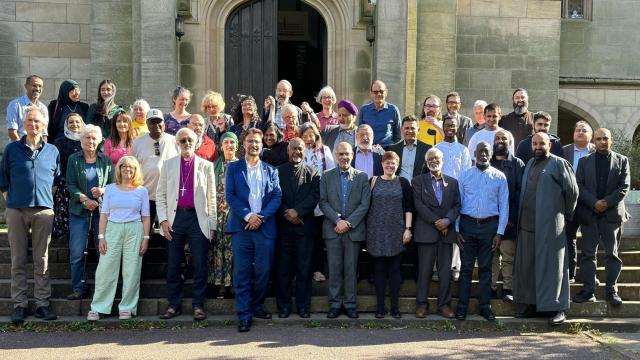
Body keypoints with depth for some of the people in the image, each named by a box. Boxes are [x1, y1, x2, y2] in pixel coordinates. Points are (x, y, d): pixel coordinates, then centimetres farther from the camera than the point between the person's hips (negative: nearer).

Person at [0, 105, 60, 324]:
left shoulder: (52, 151, 10)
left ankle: (42, 304, 7)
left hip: (43, 211, 1)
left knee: (42, 261, 2)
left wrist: (47, 199, 8)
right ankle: (19, 305, 7)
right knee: (18, 261, 2)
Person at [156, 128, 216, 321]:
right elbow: (160, 195, 9)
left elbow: (211, 198, 6)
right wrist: (163, 220, -2)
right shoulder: (168, 164, 11)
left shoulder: (206, 166, 8)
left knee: (200, 266, 0)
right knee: (173, 266, 6)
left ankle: (198, 305, 11)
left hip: (198, 219, -1)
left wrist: (212, 225, 1)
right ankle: (174, 305, 17)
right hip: (175, 218, 1)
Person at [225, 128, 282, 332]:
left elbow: (277, 197, 4)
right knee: (242, 272, -1)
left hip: (265, 227, 2)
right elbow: (229, 195, 0)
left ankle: (257, 305, 25)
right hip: (241, 226, -1)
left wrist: (261, 216, -10)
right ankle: (244, 315, 5)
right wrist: (247, 215, -11)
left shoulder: (271, 170, 13)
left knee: (263, 271, 4)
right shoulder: (234, 168, 9)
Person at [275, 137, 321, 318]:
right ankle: (283, 305, 13)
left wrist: (297, 211, -14)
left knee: (304, 268, 2)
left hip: (305, 225, 0)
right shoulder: (278, 171, 9)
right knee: (284, 268, 4)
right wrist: (286, 213, -11)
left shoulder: (313, 173, 9)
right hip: (284, 226, 0)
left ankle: (303, 306, 11)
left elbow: (315, 196, -3)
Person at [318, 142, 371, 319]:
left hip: (354, 229, 0)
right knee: (334, 268, 4)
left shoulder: (362, 177, 5)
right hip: (332, 229, 0)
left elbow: (364, 204, -1)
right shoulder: (326, 176, 7)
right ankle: (335, 303, 12)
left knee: (351, 269, 4)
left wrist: (348, 223, -10)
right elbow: (323, 202, 0)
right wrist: (338, 220, -12)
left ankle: (350, 303, 12)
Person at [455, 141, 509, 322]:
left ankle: (485, 305, 16)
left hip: (490, 225, 0)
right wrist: (456, 229, -2)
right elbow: (458, 203, 4)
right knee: (466, 267, 3)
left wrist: (499, 232, -3)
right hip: (468, 224, 0)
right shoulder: (465, 175, 4)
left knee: (485, 267, 8)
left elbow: (504, 206, 3)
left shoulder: (499, 177, 4)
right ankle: (462, 305, 10)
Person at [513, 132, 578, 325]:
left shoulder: (559, 164, -4)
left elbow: (572, 191, -4)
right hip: (527, 224, 7)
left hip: (550, 225, -7)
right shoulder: (530, 164, 16)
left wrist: (566, 214, 4)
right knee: (527, 266, 9)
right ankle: (532, 304, 18)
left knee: (552, 264, -3)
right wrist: (520, 217, 15)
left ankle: (559, 308, 4)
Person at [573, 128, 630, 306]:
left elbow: (624, 187, 0)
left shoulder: (622, 160, 7)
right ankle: (588, 290, 7)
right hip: (589, 213, 1)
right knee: (588, 253, 2)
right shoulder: (584, 161, 9)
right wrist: (594, 203, -13)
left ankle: (611, 290, 9)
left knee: (612, 253, 3)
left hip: (612, 213, -1)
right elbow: (579, 185, 1)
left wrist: (607, 202, -13)